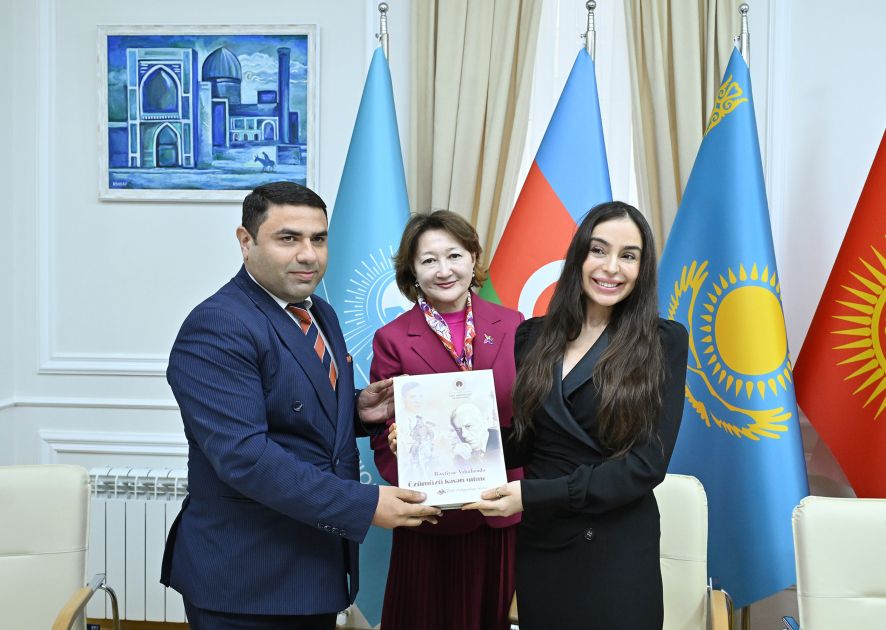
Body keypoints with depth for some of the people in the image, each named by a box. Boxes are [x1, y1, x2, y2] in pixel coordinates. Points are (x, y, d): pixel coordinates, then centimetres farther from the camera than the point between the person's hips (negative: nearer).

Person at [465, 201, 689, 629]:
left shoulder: (663, 342, -7)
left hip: (618, 551, -3)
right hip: (538, 546, 3)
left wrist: (535, 495, -20)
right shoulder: (533, 336, 3)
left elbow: (647, 464, -14)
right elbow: (520, 441, 7)